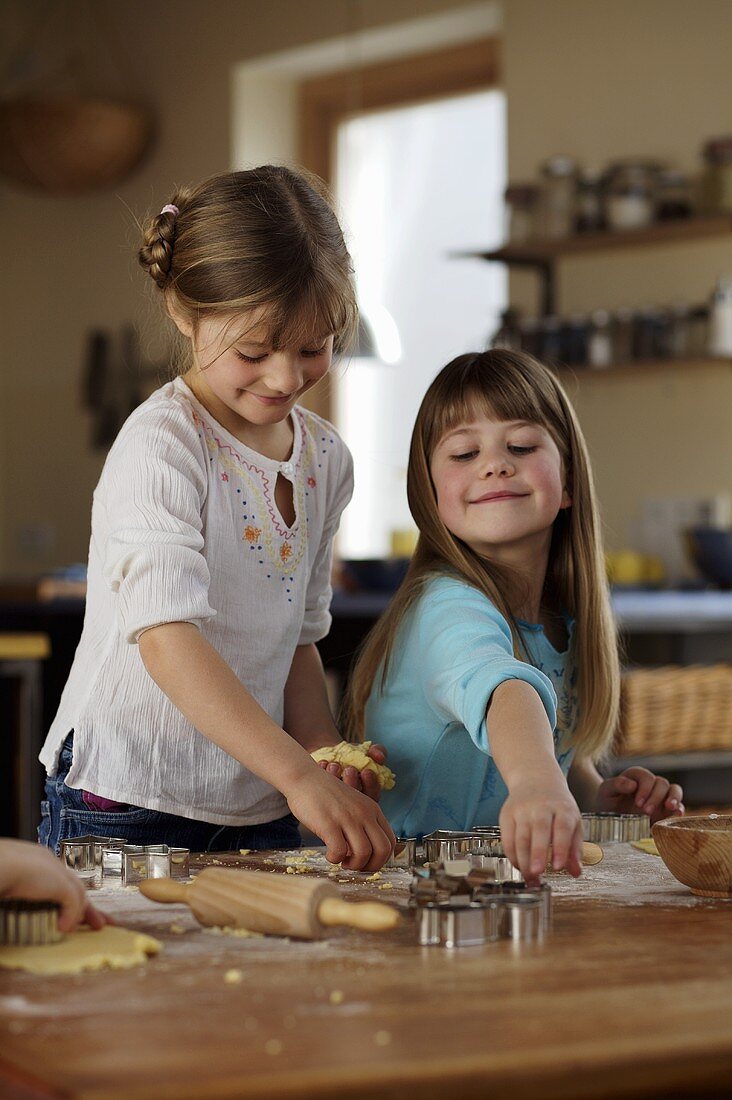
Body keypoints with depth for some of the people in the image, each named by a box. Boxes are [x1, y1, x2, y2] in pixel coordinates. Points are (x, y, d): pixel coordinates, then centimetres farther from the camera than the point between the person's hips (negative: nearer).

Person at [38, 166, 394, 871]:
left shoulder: (325, 460, 6)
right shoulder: (162, 444, -16)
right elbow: (167, 637, -28)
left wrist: (327, 756, 0)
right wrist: (298, 775, -36)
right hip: (127, 811, -6)